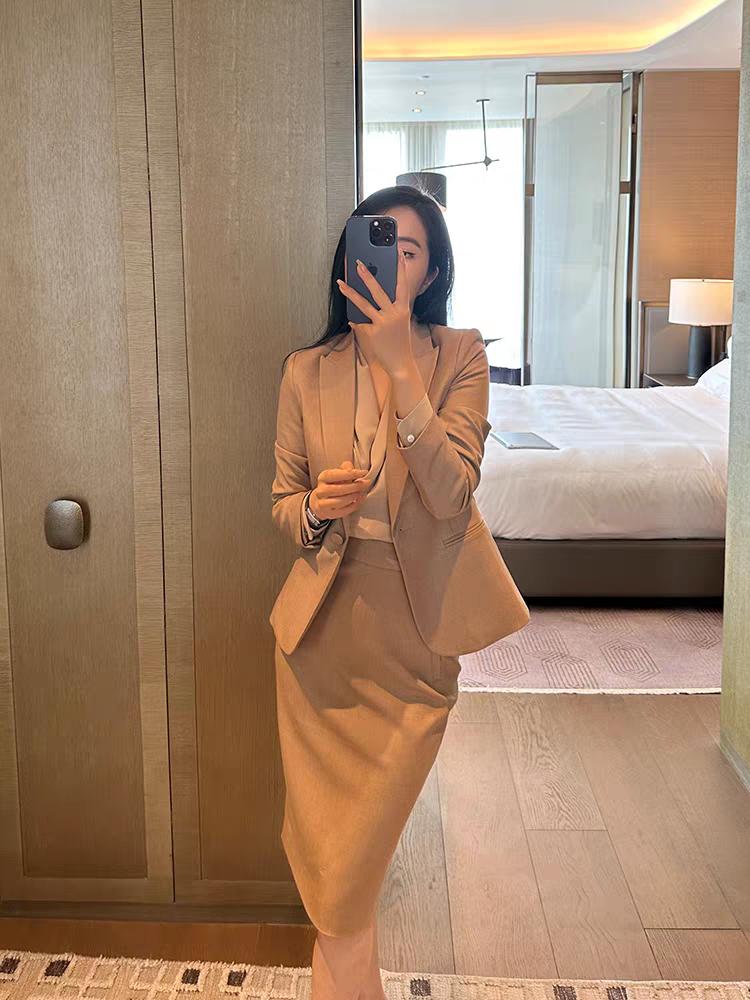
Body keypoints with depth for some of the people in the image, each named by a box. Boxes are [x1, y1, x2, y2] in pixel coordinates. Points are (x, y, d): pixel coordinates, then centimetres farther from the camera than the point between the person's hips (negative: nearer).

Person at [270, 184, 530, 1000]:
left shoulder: (459, 358, -4)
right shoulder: (307, 370, 3)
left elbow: (449, 494, -17)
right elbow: (283, 502, 10)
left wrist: (398, 364, -23)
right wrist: (316, 506, -14)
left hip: (415, 627, -2)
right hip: (323, 624, 2)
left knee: (362, 837, 9)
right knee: (324, 828, 10)